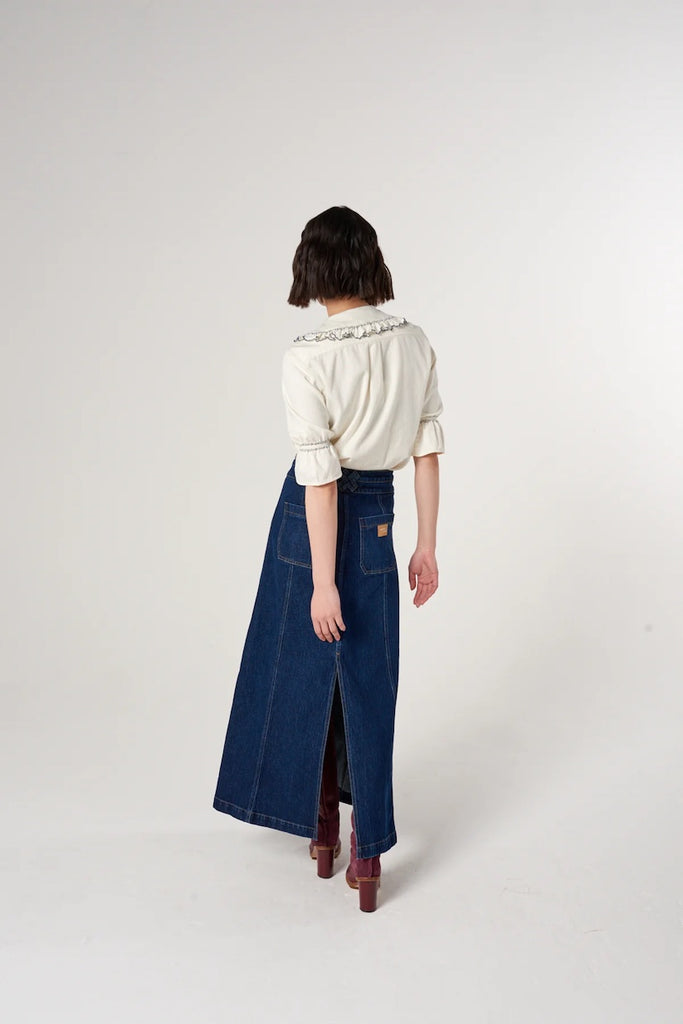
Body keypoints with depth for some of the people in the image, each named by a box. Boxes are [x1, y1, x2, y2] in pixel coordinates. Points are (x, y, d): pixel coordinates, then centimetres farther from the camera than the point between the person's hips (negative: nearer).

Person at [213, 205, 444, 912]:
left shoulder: (306, 359, -18)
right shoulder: (415, 344, -3)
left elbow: (319, 477, -19)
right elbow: (427, 451, 0)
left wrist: (324, 582, -14)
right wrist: (427, 545, 8)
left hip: (313, 518, -4)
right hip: (378, 518, 4)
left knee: (303, 670, 16)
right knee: (368, 681, 12)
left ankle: (321, 827, 31)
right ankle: (367, 854, 17)